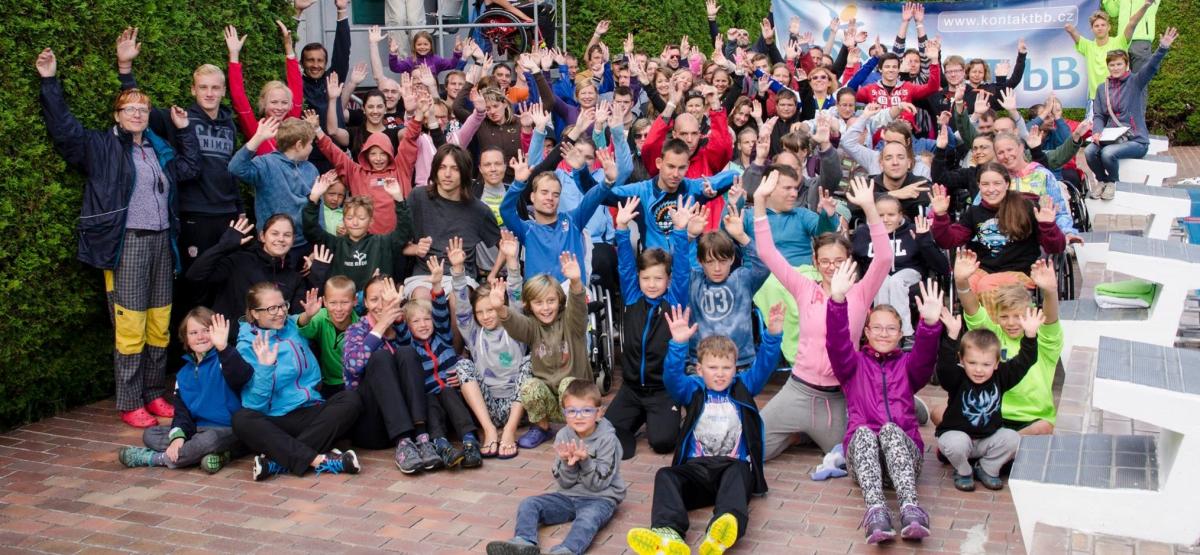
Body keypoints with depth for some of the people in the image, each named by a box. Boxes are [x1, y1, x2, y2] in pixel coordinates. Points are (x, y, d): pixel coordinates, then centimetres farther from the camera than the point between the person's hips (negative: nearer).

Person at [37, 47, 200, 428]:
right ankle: (130, 404, 0)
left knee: (160, 326, 7)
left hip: (161, 241, 6)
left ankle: (154, 395, 18)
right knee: (130, 328, -7)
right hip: (126, 244, -6)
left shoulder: (159, 149, 19)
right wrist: (50, 82, -9)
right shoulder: (102, 147, 4)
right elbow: (64, 128, -5)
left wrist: (185, 129, 23)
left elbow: (190, 167, 29)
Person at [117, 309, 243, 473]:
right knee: (150, 434, -5)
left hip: (227, 430, -7)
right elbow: (181, 411, 8)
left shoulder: (222, 361, -8)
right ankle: (213, 454, -23)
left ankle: (154, 458, -16)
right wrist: (178, 435, -13)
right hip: (198, 428, 7)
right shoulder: (184, 374, 13)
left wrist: (223, 347, -47)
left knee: (209, 439, -38)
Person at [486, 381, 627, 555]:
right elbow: (565, 483, -1)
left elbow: (598, 484, -12)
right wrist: (568, 463, -22)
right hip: (569, 495, 5)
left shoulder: (607, 439, -12)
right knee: (528, 504, -11)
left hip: (600, 498, -5)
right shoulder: (563, 436, 0)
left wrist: (585, 461, -28)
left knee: (589, 516, -37)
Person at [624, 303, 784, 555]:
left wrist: (772, 334, -16)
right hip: (697, 467, 1)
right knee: (665, 475, -28)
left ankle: (722, 533, -66)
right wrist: (678, 344, -24)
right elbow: (672, 378, -6)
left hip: (735, 466, -1)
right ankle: (669, 532, -55)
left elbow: (764, 366, 3)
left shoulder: (743, 387, 18)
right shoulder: (694, 390, 15)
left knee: (736, 473, -36)